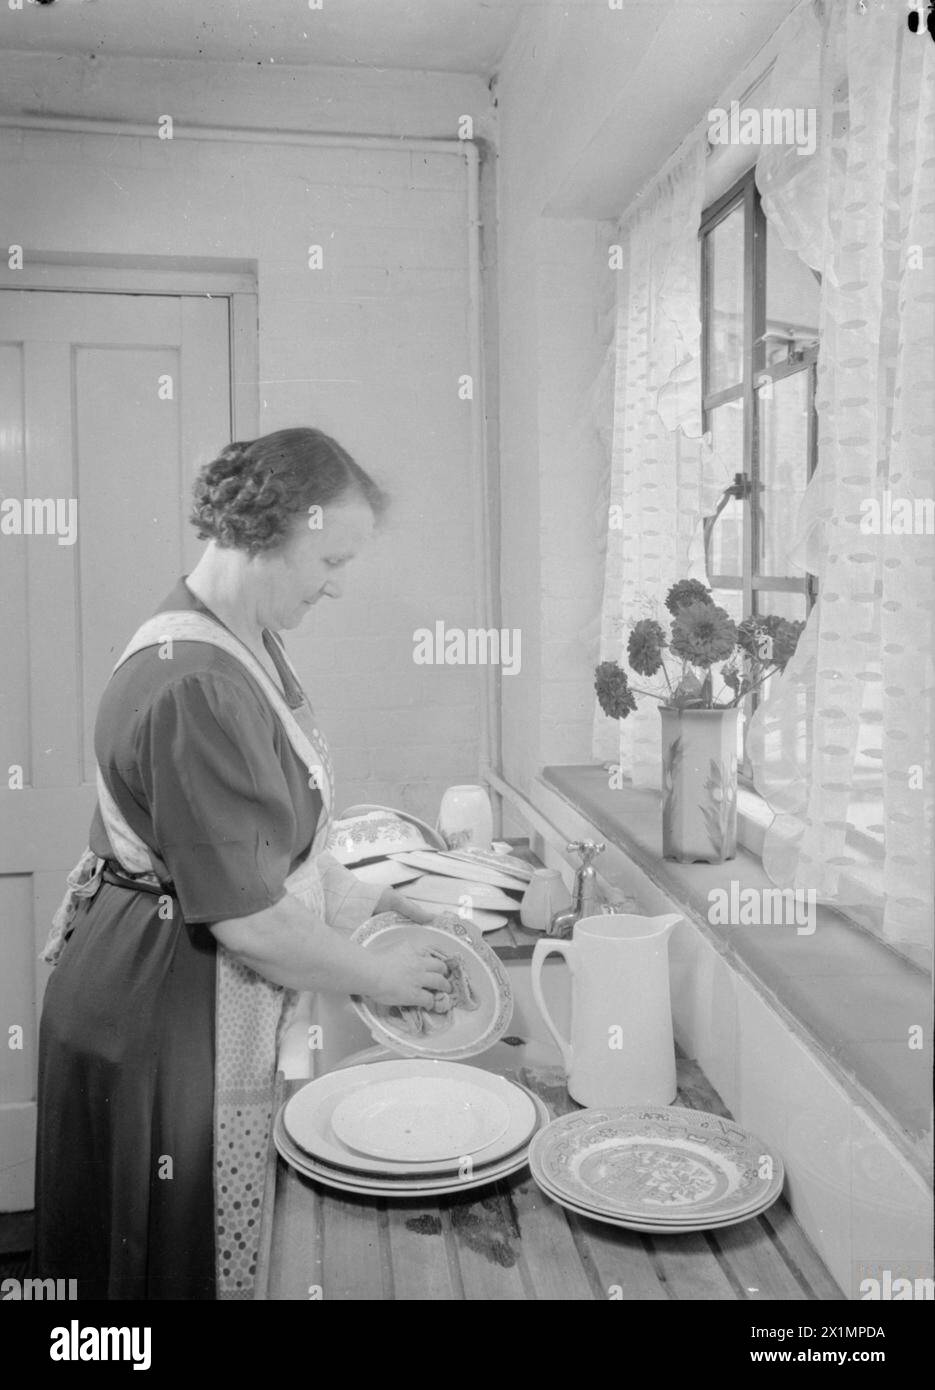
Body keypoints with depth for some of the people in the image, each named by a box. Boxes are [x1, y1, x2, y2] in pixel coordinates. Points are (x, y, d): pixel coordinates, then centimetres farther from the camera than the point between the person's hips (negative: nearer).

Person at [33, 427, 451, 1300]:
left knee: (204, 1242, 23)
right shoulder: (192, 686, -28)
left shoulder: (245, 641, 3)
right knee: (178, 1257, 12)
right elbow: (245, 917, -25)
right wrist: (377, 976, -12)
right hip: (164, 1023, -9)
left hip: (215, 1003, 9)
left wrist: (351, 893, 9)